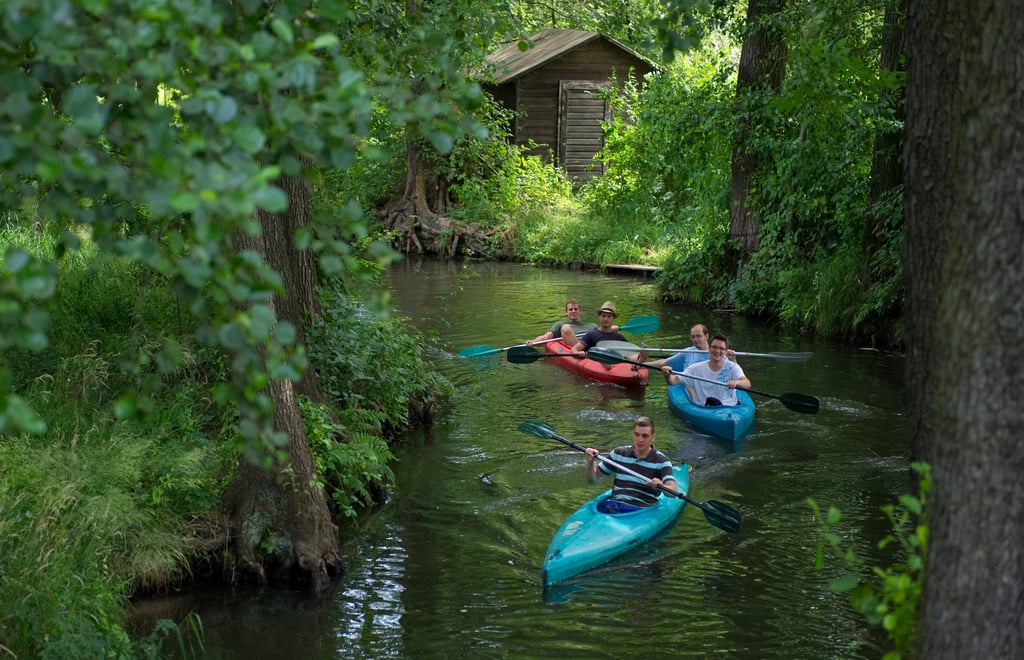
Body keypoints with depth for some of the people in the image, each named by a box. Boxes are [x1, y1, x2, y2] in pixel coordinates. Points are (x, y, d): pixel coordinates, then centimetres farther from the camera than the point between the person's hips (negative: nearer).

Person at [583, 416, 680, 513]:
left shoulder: (662, 461, 4)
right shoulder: (619, 454, 13)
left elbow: (673, 491, -10)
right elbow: (592, 478, 19)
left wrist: (661, 487, -33)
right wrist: (590, 462, -2)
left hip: (642, 510, -2)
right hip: (614, 504, 2)